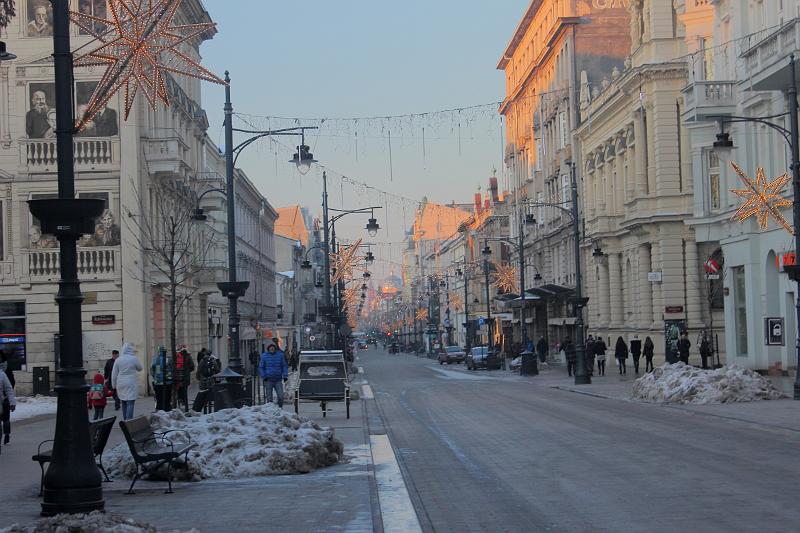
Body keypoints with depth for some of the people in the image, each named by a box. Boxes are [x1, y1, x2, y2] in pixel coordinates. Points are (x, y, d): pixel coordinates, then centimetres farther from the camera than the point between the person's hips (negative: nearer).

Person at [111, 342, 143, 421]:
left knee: (124, 404, 15)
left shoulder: (118, 360, 0)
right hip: (131, 384, -4)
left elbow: (114, 374, 5)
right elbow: (140, 368, 9)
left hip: (121, 385, 4)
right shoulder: (134, 359, -8)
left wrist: (114, 385, 15)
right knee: (130, 404, -6)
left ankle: (125, 420, 22)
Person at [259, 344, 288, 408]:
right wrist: (264, 377, -7)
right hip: (268, 380, -1)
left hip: (278, 380, 1)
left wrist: (285, 376, -2)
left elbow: (284, 366, 9)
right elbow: (261, 367, 6)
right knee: (269, 398, 1)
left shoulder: (280, 355, 5)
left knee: (281, 397, -9)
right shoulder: (264, 356, 2)